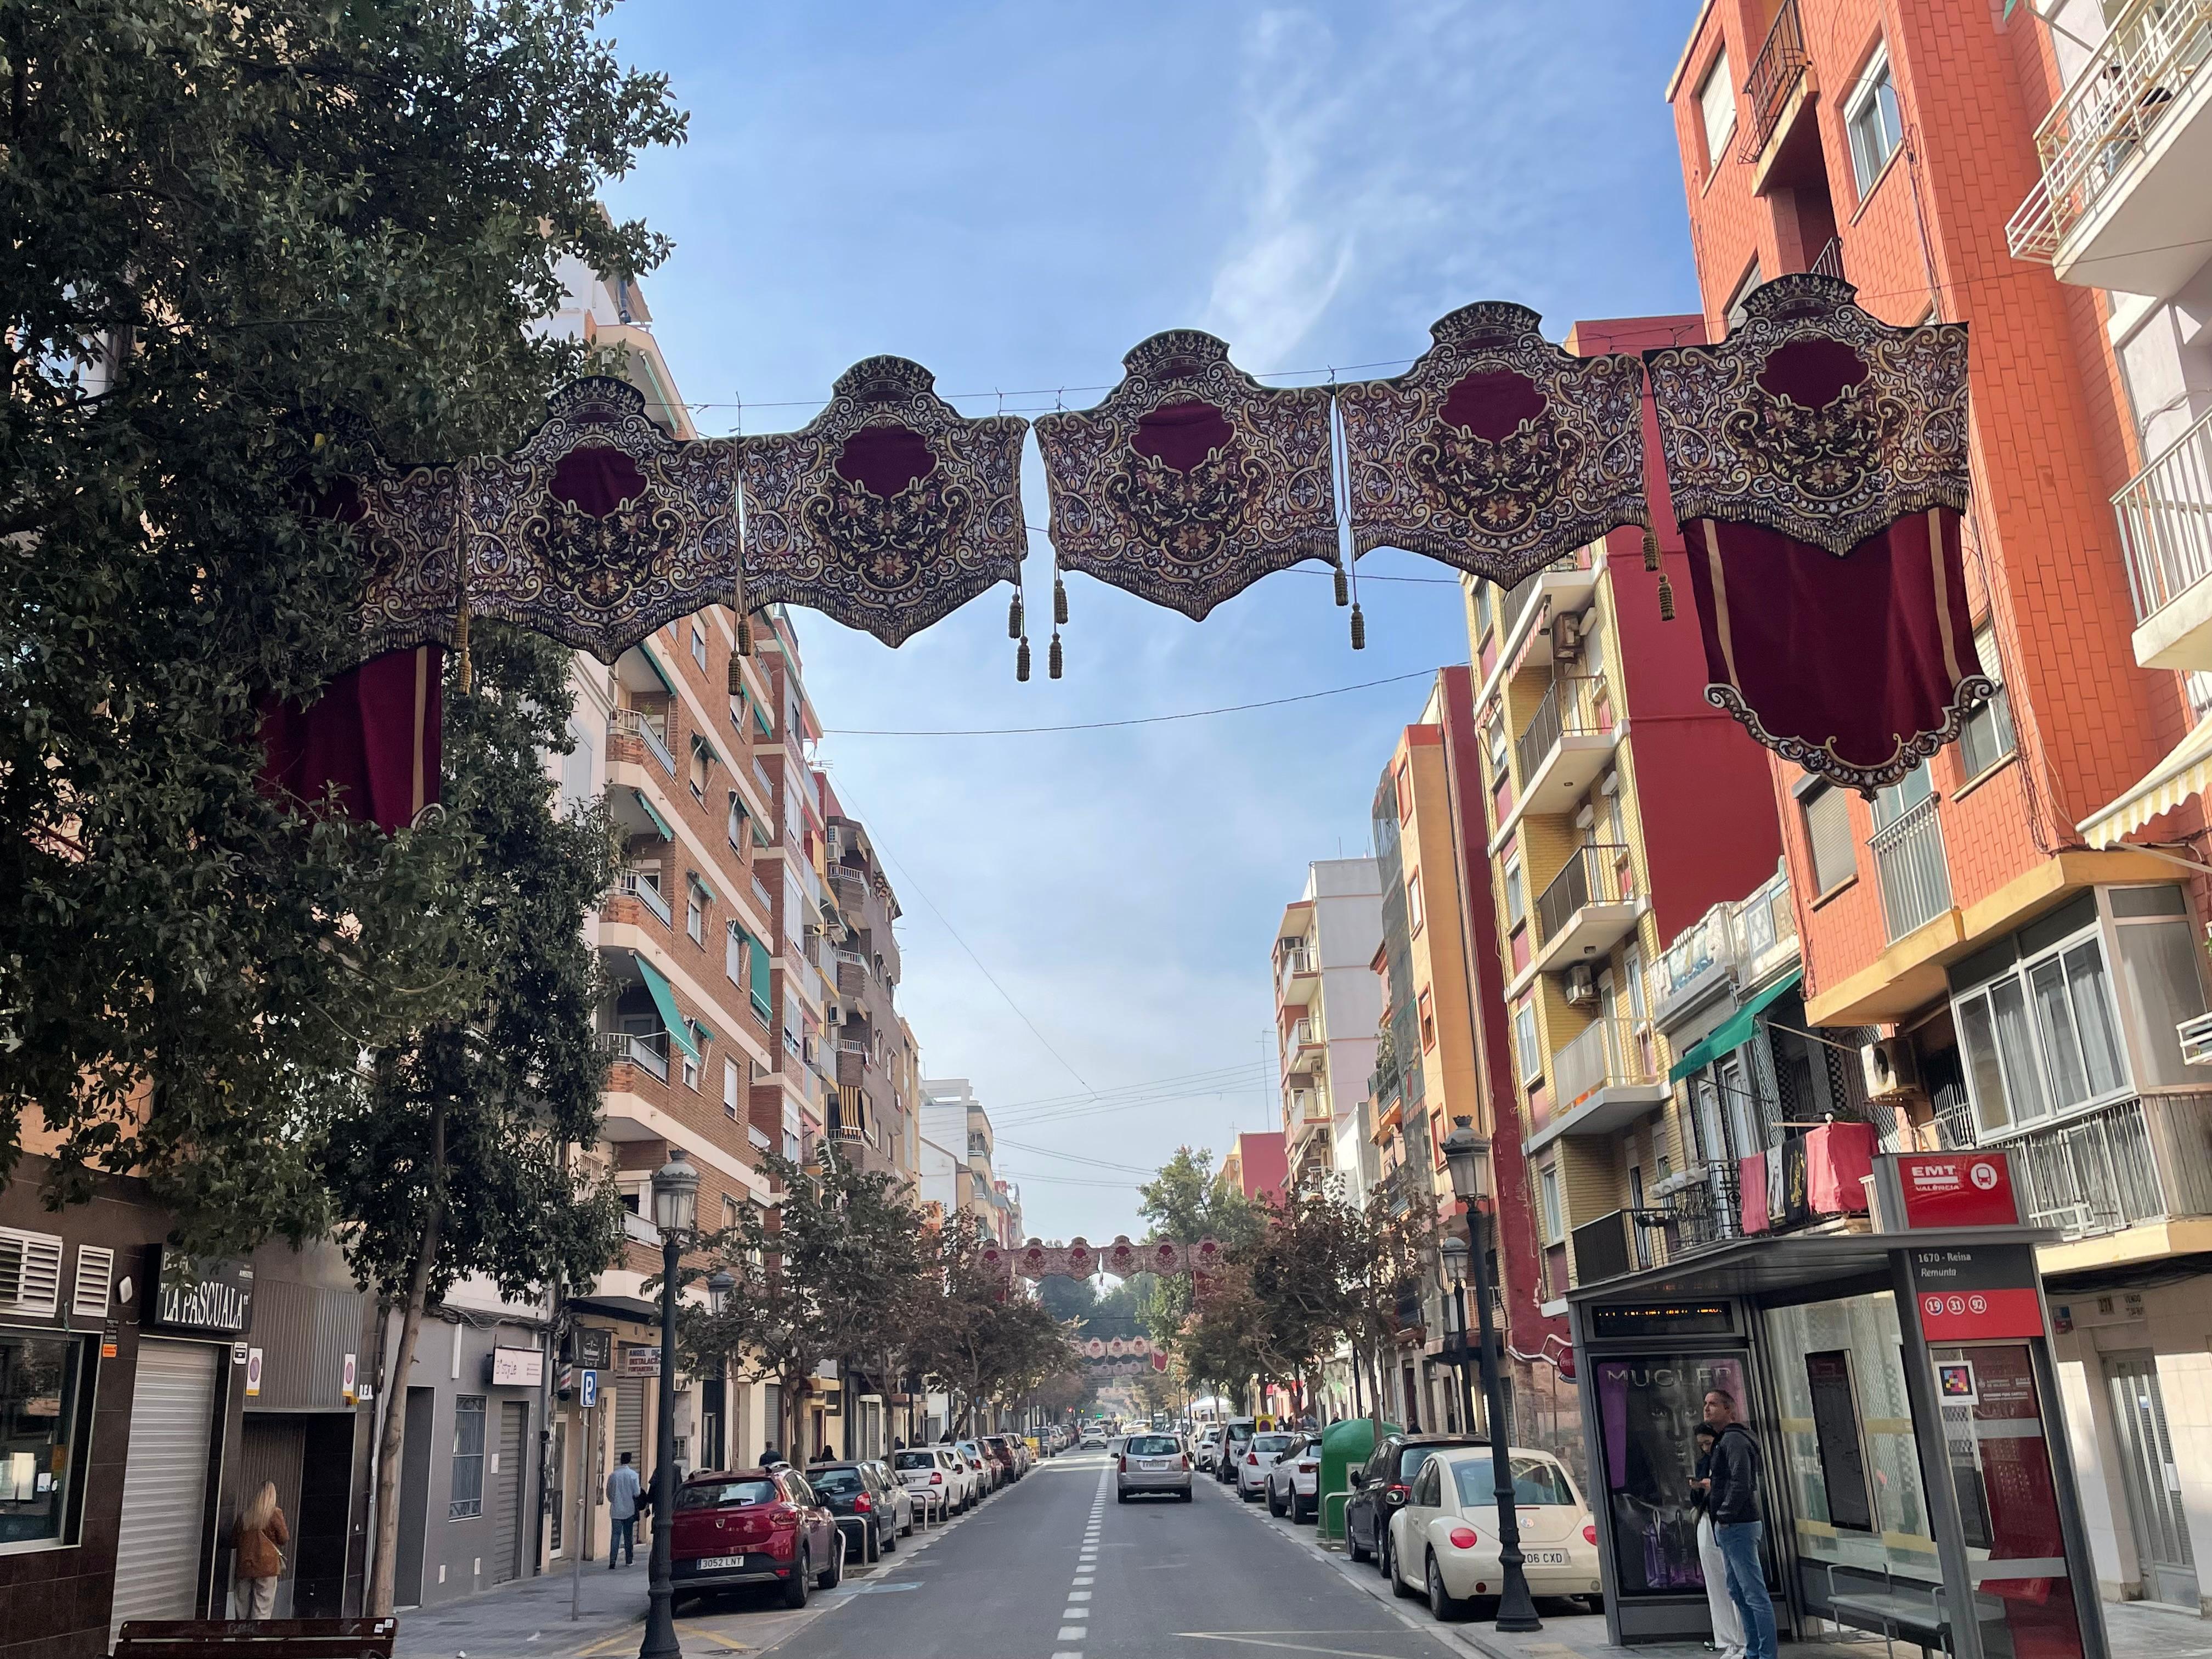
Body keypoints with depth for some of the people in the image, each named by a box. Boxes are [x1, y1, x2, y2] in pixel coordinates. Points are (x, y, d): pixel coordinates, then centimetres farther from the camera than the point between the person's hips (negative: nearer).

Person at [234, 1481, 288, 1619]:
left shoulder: (244, 1514, 4)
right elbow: (284, 1539, -5)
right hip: (266, 1565, -4)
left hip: (245, 1565, 4)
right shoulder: (275, 1514, -7)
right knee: (263, 1610, -1)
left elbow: (234, 1540, 12)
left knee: (243, 1609, 12)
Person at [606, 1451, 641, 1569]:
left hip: (616, 1510, 1)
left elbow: (608, 1494, 5)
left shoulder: (613, 1475, -2)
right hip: (629, 1510, -1)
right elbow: (636, 1493, -9)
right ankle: (629, 1561, 18)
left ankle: (612, 1562, -10)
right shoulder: (633, 1475, -8)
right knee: (628, 1536, 11)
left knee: (616, 1536, 0)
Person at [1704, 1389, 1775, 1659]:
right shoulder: (1723, 1441, 19)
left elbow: (1741, 1483, -22)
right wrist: (1710, 1486, 11)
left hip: (1737, 1526, -11)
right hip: (1727, 1528, 11)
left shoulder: (1734, 1440, -13)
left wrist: (1725, 1515, -19)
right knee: (1738, 1593, 16)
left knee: (1754, 1593, -7)